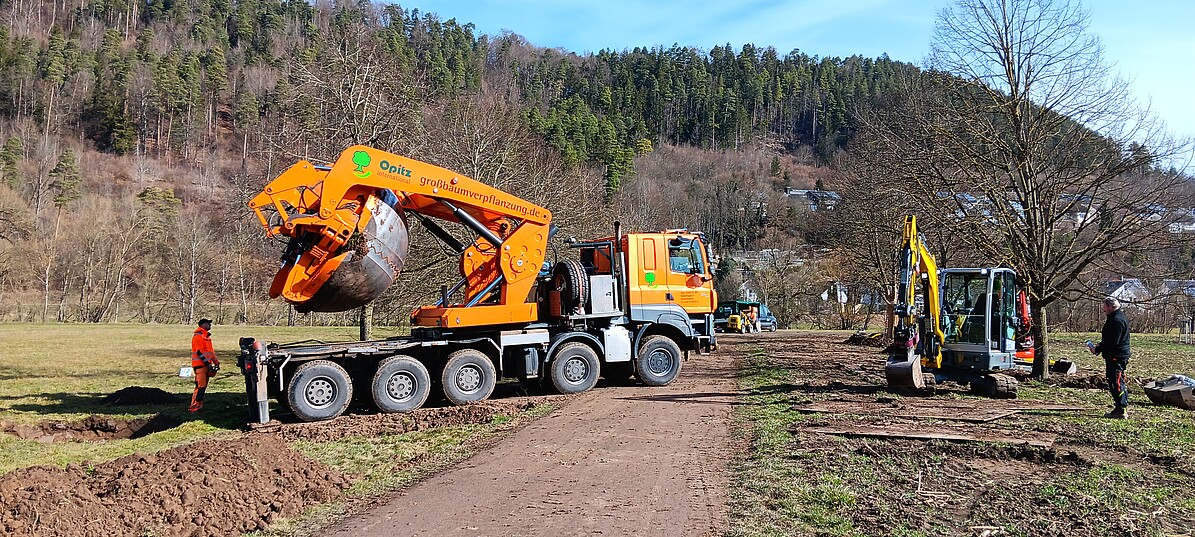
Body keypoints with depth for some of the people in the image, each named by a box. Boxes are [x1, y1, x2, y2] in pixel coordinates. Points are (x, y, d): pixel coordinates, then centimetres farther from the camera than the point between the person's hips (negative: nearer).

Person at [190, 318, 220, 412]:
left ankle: (199, 404, 14)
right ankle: (194, 406, -12)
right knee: (200, 385, -13)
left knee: (203, 386, 10)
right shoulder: (198, 336, -11)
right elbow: (199, 352, -18)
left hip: (206, 365, 10)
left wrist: (216, 362, 18)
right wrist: (207, 363, -19)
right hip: (200, 365, -10)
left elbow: (211, 350, 25)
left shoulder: (206, 336, 20)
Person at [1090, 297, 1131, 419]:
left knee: (1117, 383, -8)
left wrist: (1097, 349, -16)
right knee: (1113, 383, 13)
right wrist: (1099, 345, 11)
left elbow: (1113, 342, -23)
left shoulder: (1117, 320, -18)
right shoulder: (1115, 318, 17)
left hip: (1117, 358, -11)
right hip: (1114, 357, 11)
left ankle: (1122, 410, -6)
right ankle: (1120, 408, 19)